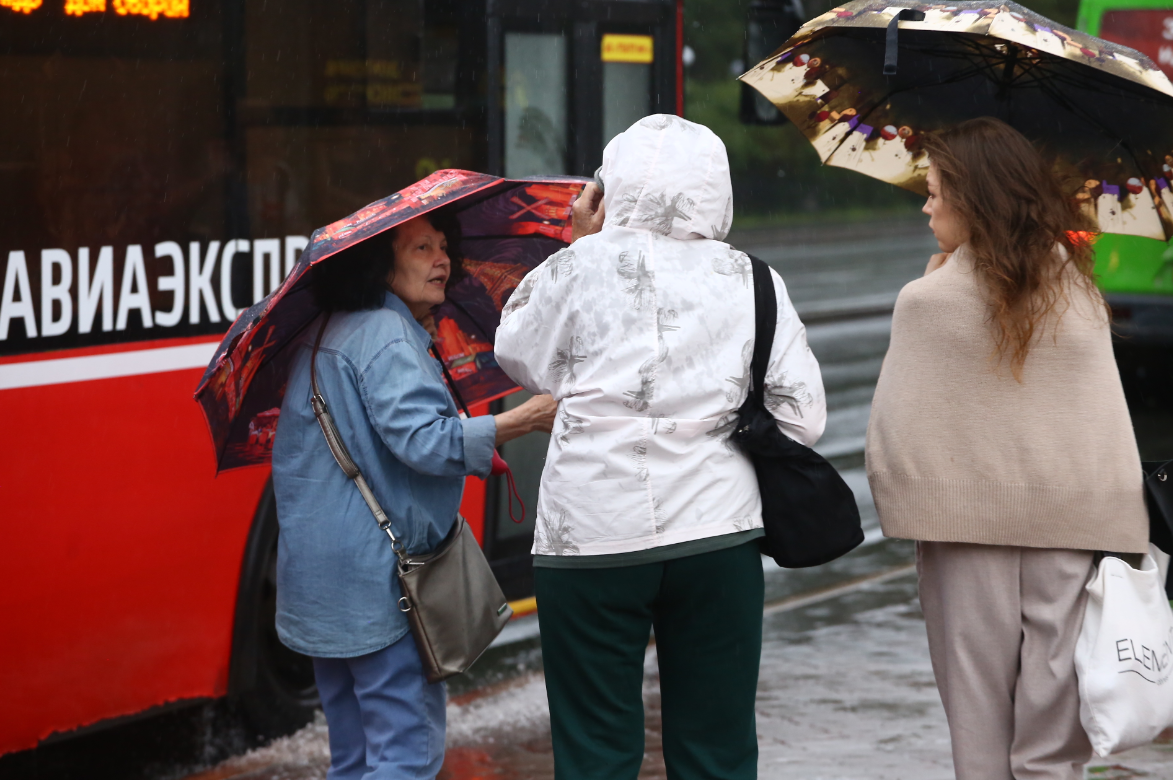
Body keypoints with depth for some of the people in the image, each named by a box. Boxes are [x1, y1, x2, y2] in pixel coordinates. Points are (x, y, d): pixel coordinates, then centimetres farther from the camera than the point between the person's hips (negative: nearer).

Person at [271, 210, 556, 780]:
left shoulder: (326, 334, 19)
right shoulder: (384, 333, -13)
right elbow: (423, 439, -23)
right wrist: (522, 422, -19)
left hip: (319, 580, 10)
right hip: (378, 578, -10)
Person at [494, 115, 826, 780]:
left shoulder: (583, 265, -5)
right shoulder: (751, 281, 2)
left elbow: (520, 358, 12)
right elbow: (804, 418, 1)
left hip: (590, 538, -2)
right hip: (717, 536, 2)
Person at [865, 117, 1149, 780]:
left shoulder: (927, 302, -9)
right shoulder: (1079, 290, 2)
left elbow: (895, 427, -8)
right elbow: (1109, 420, 3)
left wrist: (899, 499, 7)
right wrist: (1122, 529, 6)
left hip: (966, 523, -2)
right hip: (1072, 520, 2)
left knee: (979, 717, 7)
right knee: (1054, 703, 6)